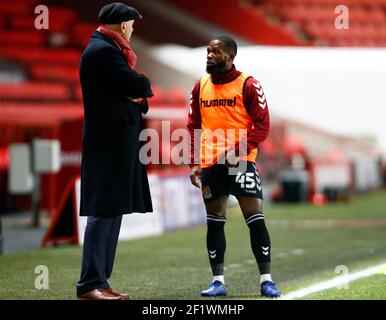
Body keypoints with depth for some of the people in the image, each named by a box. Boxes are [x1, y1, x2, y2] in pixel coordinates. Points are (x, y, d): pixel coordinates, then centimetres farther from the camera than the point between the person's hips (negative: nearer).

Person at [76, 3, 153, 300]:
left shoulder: (102, 49, 18)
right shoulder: (104, 51, -14)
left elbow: (137, 92, 18)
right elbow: (139, 87, -20)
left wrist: (137, 93, -4)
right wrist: (145, 84, 2)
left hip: (113, 140, 11)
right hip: (110, 139, -11)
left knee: (112, 211, 12)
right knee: (104, 211, -10)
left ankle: (99, 281, 14)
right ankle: (91, 283, -8)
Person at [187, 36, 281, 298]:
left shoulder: (248, 85, -3)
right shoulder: (200, 86, 11)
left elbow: (262, 124, -7)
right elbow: (194, 127, 15)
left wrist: (239, 150, -18)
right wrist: (195, 163, 7)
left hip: (241, 162, -4)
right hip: (210, 165, 4)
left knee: (256, 219, -8)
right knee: (214, 222, 6)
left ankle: (266, 280, -3)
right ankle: (218, 281, 11)